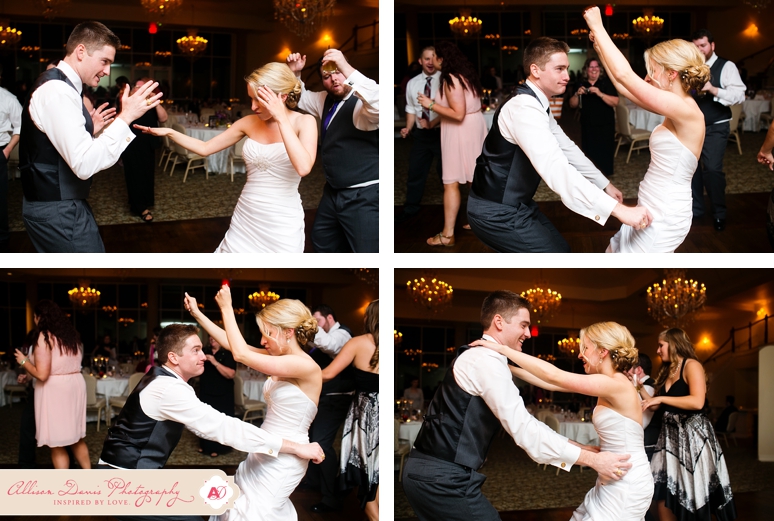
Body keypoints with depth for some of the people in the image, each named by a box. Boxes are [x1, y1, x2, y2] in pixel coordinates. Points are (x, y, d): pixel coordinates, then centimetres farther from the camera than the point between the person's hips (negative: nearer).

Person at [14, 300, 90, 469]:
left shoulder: (44, 337, -13)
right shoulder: (72, 335, 11)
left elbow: (42, 374, -19)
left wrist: (24, 361, -1)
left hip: (55, 390, -8)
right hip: (76, 384, 8)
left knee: (57, 444, 1)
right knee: (76, 438, 17)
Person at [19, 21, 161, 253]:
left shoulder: (59, 86, 14)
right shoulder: (58, 90, -19)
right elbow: (84, 164, -27)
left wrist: (89, 129, 10)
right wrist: (126, 117, -24)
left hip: (56, 204, 11)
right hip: (58, 210, -11)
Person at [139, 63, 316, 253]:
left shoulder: (304, 122, -10)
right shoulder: (249, 123, 3)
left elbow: (303, 168, -26)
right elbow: (205, 148, 10)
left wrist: (281, 119, -25)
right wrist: (169, 132, -3)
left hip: (282, 225, -4)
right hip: (246, 218, 5)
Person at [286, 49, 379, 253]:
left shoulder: (362, 103, -17)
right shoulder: (326, 101, 11)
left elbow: (379, 103, -41)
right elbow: (301, 98, 29)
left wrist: (346, 68, -43)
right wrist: (295, 74, 8)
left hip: (364, 197, -10)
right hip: (333, 192, 10)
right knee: (322, 245, 23)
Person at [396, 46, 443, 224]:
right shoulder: (412, 83, 4)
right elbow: (411, 109, 11)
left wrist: (432, 123, -25)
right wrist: (408, 128, -3)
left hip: (442, 133, -4)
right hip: (421, 134, 4)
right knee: (415, 171, 9)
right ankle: (410, 209, 21)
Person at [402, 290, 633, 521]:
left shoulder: (479, 359, 18)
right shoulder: (487, 361, -14)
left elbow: (521, 422, 19)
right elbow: (523, 429, -19)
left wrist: (584, 449, 16)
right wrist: (591, 459, -17)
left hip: (427, 472, 10)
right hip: (443, 478, -10)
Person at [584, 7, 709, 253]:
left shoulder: (687, 111, -21)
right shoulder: (677, 110, 6)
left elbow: (624, 75, -24)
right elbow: (624, 87, 17)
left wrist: (597, 26, -16)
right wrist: (600, 48, 13)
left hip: (663, 218, -10)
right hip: (655, 211, 10)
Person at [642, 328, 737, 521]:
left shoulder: (691, 366, -9)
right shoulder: (667, 372, 17)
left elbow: (697, 402, -24)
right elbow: (657, 405, 11)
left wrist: (661, 398, -19)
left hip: (692, 433, -8)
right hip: (670, 433, 8)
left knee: (695, 494, -2)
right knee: (664, 493, 2)